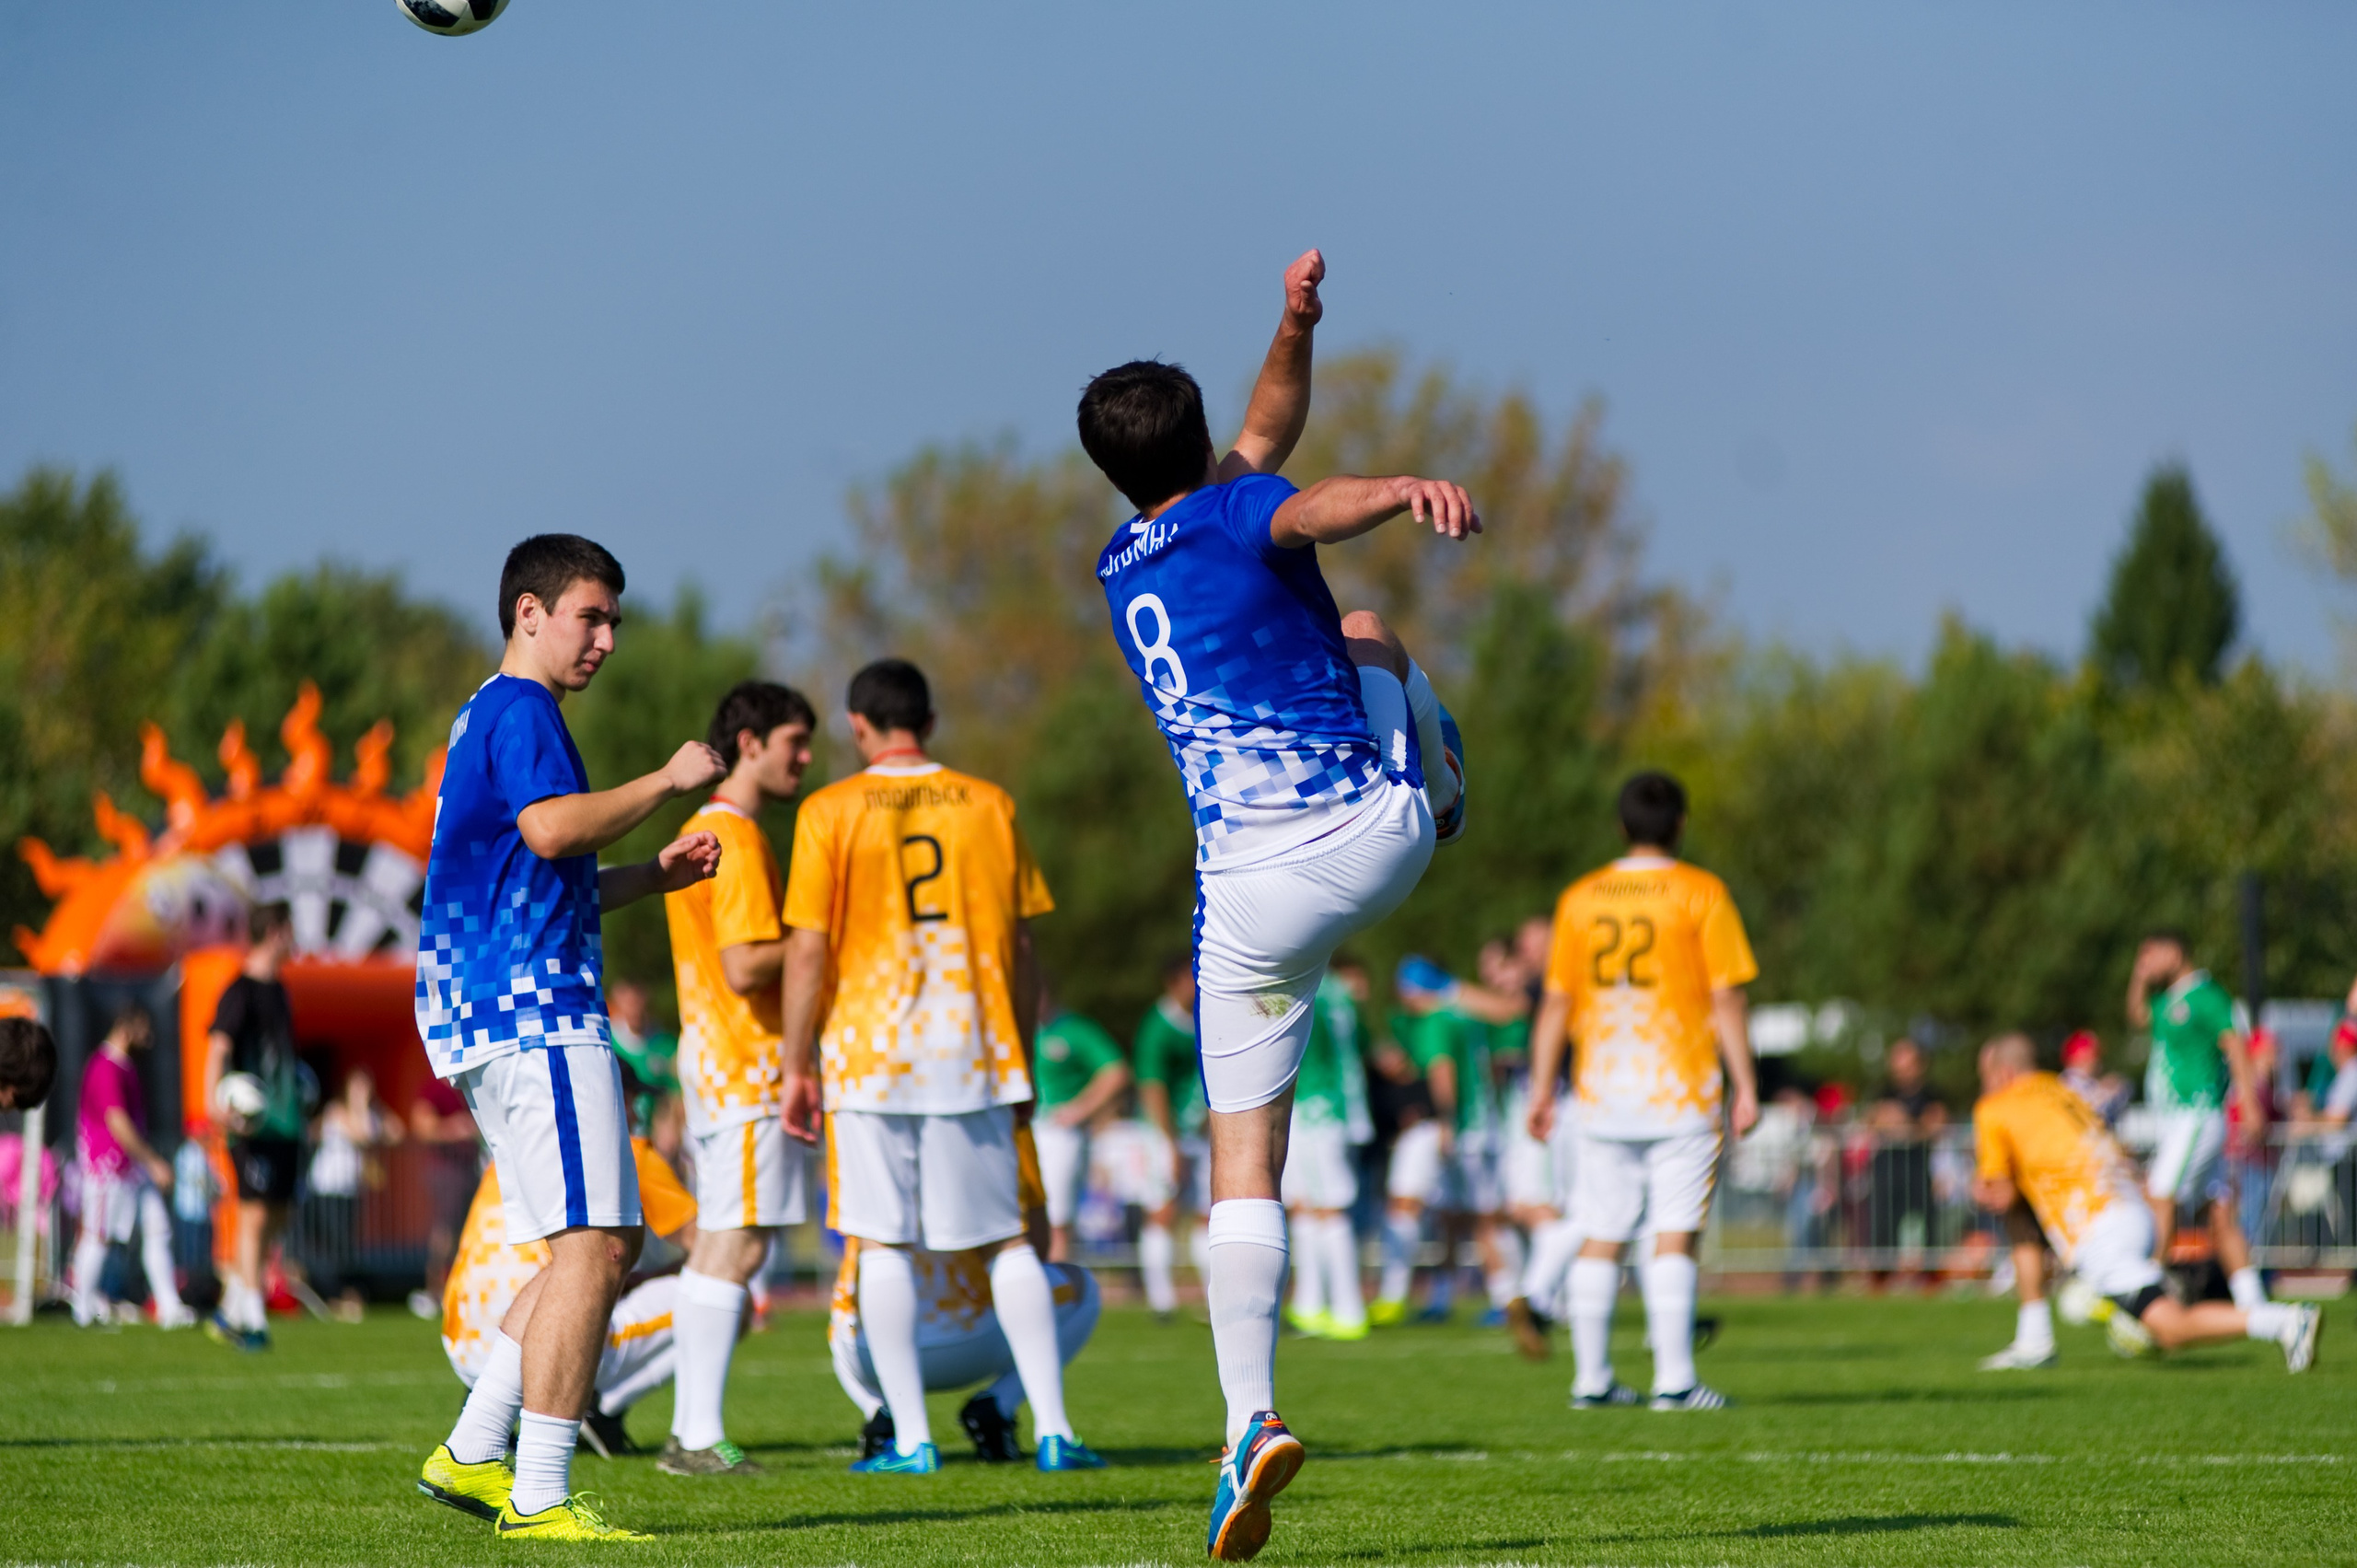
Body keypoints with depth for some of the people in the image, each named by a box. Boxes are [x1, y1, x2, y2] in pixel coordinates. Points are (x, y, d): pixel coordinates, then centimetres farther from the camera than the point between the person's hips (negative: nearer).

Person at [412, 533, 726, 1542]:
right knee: (592, 1245, -13)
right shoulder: (521, 709, -7)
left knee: (602, 1245, 13)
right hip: (534, 1012, -11)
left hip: (487, 1019, 11)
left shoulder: (489, 717, 25)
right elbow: (551, 827, -25)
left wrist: (656, 874, 21)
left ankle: (471, 1456, 11)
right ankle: (539, 1498, -16)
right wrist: (668, 782, -14)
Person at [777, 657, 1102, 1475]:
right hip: (973, 1053, 2)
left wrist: (796, 1068, 0)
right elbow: (1020, 948, 8)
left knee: (882, 1244, 4)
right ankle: (1052, 1428, 0)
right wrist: (1023, 1056, 17)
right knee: (1007, 1240, 7)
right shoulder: (989, 806, 6)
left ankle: (911, 1438, 1)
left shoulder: (830, 812, -2)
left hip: (868, 1051, -2)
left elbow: (807, 950, -6)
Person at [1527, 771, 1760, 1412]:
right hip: (1682, 1094, -4)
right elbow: (1725, 999, -6)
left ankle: (1591, 1378, 9)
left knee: (1600, 1238, 7)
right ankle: (1674, 1379, -9)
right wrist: (1744, 1086, -3)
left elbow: (1556, 1004, 8)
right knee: (1674, 1235, -5)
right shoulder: (1700, 894, -3)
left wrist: (1542, 1090, 12)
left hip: (1603, 1095, 4)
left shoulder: (1579, 898, 8)